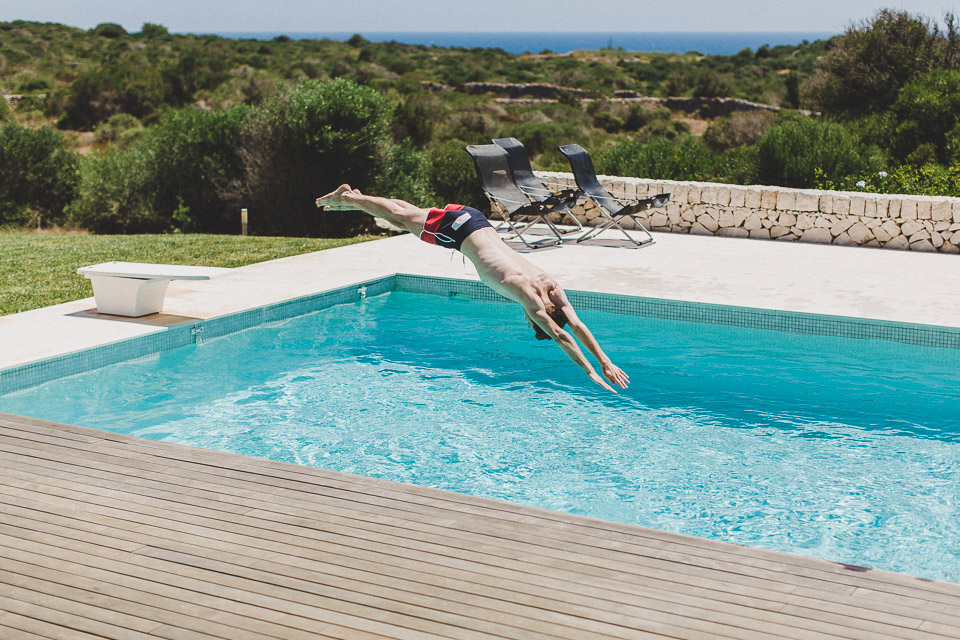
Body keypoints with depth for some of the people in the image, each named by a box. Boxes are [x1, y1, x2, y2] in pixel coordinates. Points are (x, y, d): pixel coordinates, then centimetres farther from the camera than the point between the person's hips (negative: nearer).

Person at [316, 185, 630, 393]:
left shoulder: (553, 287, -16)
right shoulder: (526, 293, -34)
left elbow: (577, 325, -13)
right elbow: (561, 336, -37)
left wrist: (606, 361, -19)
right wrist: (591, 373, -39)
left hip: (478, 222, 6)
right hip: (457, 227, -6)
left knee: (411, 213, 23)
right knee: (402, 218, 14)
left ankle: (354, 197, 43)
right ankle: (347, 198, 35)